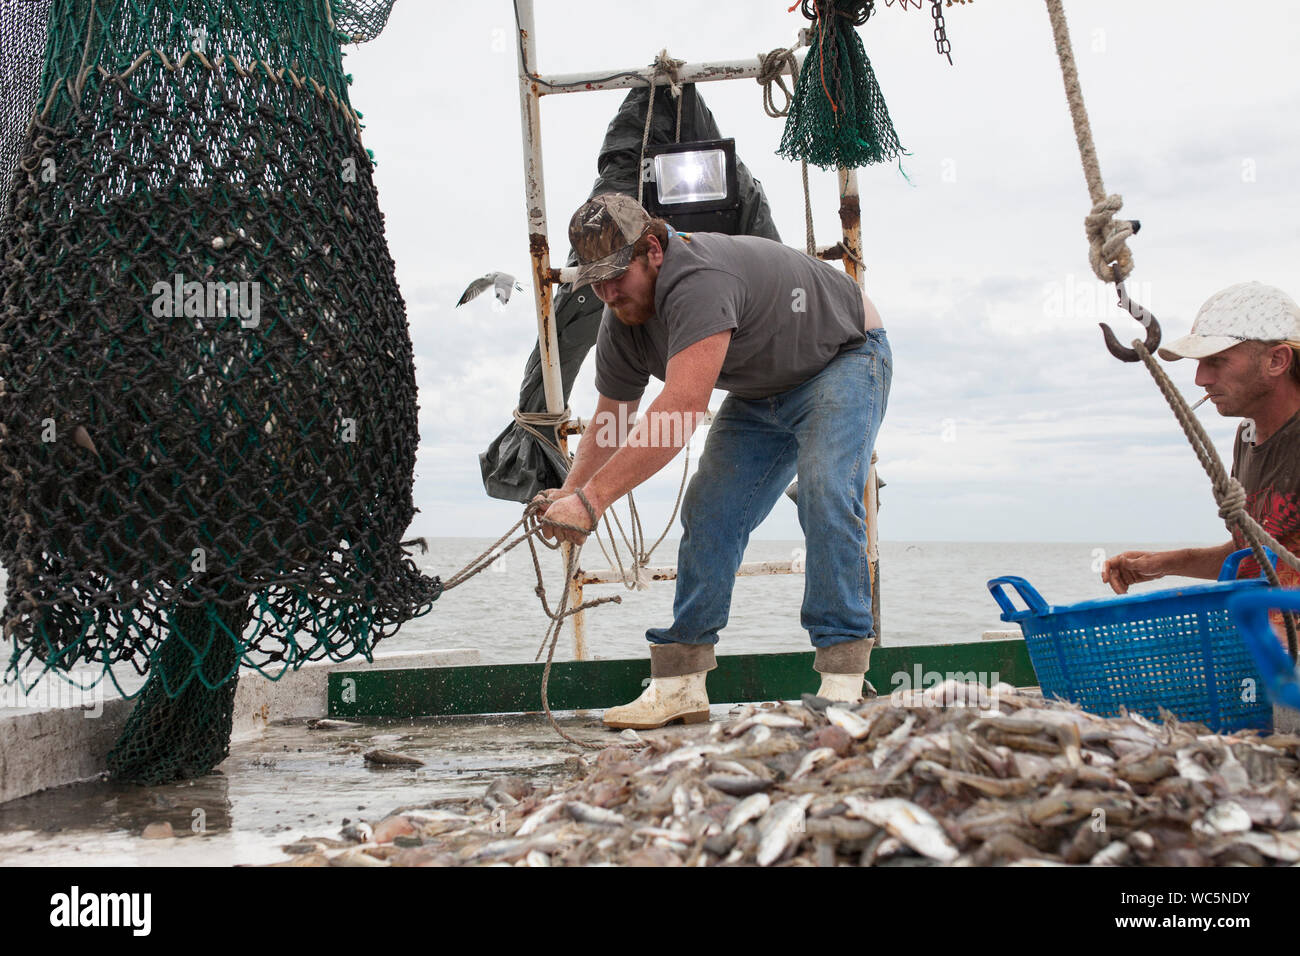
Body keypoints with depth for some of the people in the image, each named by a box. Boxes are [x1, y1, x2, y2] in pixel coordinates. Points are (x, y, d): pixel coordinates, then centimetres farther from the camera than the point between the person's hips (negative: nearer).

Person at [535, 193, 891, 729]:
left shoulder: (699, 281, -39)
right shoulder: (620, 326, -11)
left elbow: (678, 414, -47)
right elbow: (610, 421, 0)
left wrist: (593, 498, -48)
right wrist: (570, 493, -18)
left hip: (842, 362, -7)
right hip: (761, 395, 8)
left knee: (825, 497, -27)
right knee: (708, 512, -5)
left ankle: (842, 682, -21)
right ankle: (680, 684, -2)